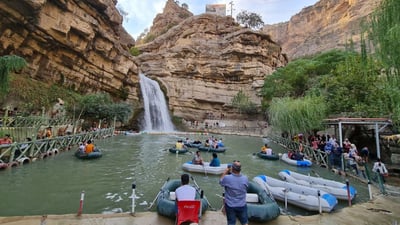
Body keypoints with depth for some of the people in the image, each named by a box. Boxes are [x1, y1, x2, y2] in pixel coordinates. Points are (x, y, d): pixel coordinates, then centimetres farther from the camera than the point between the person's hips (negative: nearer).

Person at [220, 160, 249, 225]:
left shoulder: (227, 178, -27)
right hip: (242, 205, 2)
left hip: (230, 205, -1)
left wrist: (225, 172, 6)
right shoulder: (245, 178, -18)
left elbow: (221, 182, -4)